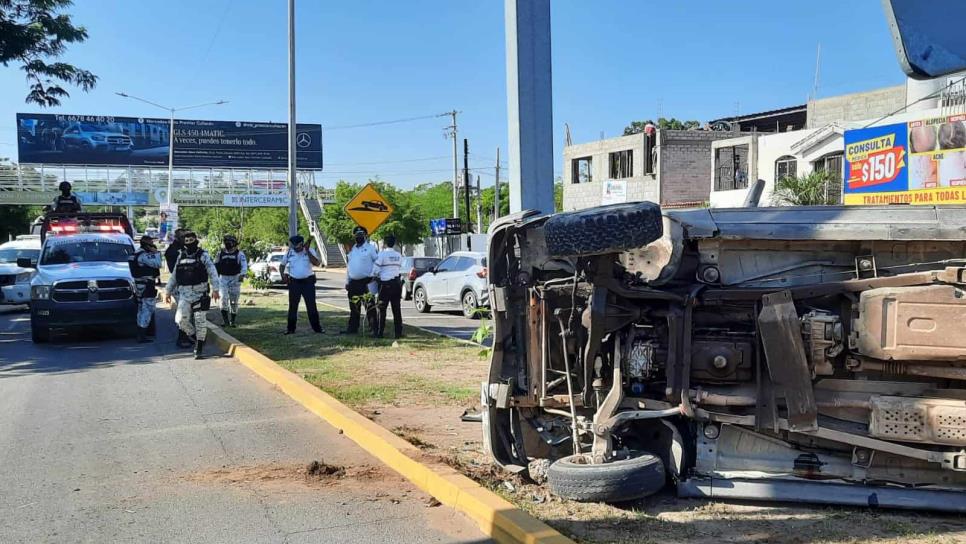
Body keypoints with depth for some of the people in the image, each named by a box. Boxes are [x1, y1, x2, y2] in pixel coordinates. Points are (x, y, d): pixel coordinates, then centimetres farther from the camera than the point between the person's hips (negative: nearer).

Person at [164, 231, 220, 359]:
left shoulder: (203, 255, 0)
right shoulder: (181, 256, 15)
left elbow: (212, 272, -9)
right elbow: (174, 276, 22)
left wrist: (215, 289, -20)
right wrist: (168, 291, 20)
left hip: (200, 293, -4)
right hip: (184, 294, 4)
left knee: (200, 320, -2)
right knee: (181, 318, -9)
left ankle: (199, 347, 7)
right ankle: (194, 336, 16)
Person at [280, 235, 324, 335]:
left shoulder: (310, 251, -2)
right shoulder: (289, 253, 4)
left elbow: (317, 263, -16)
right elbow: (282, 265, 16)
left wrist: (308, 251, -20)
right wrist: (283, 276, 0)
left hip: (308, 282, -2)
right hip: (294, 283, 2)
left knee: (311, 306, -1)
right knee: (293, 306, 6)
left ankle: (317, 327, 5)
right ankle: (290, 328, 14)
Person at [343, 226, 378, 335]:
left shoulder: (370, 248, -3)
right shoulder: (352, 249, 16)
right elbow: (349, 266, 19)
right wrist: (347, 281, 16)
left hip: (366, 282, -6)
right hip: (353, 283, 6)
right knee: (354, 307, 11)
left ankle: (374, 328, -2)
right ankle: (352, 328, 18)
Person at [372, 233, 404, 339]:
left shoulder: (382, 254, -8)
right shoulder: (398, 255, 9)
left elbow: (376, 268, -8)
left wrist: (375, 276, 12)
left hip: (385, 284, -5)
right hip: (396, 283, 5)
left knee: (382, 309, 1)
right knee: (396, 309, 6)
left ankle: (380, 332, 1)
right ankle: (398, 332, 6)